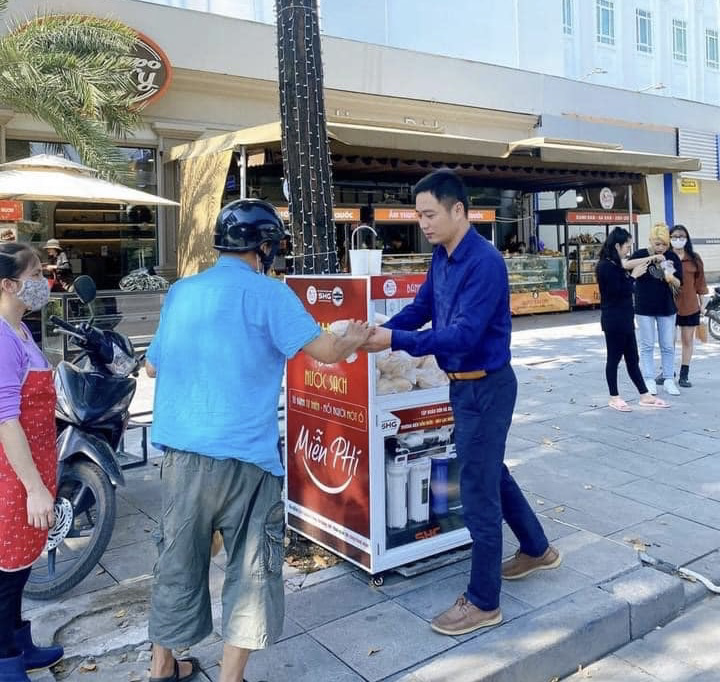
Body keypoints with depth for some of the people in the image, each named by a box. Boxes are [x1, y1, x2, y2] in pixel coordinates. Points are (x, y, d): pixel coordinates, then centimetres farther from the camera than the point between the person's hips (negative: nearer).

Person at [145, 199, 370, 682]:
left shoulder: (181, 292, 10)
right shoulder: (267, 293, -8)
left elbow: (153, 366, 20)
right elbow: (326, 352, -11)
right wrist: (355, 339, 9)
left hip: (181, 451, 6)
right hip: (243, 455, -5)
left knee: (179, 560, 18)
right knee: (252, 570, 9)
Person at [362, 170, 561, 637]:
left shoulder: (485, 262, -24)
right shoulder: (441, 257, 5)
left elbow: (464, 335, -30)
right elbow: (421, 309, 10)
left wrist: (395, 341, -34)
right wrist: (380, 330, -7)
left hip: (487, 387, -9)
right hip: (464, 385, 9)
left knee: (478, 491, -1)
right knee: (491, 472, 23)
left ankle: (484, 602, 15)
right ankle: (537, 550, 44)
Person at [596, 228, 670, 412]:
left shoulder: (615, 265, 13)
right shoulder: (605, 266, -17)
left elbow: (625, 289, 17)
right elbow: (618, 292, -20)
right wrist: (634, 276, -11)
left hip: (624, 319, 9)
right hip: (613, 320, -9)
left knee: (632, 358, 12)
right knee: (614, 358, 2)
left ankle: (645, 396, 18)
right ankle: (614, 398, 13)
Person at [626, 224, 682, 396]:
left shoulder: (672, 258, 2)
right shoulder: (642, 254, -3)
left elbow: (678, 284, 3)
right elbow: (627, 265, -24)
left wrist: (671, 279, -20)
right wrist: (651, 258, -29)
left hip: (667, 308, 2)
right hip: (645, 308, -2)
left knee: (668, 346, 6)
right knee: (647, 346, 3)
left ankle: (669, 380, 15)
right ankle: (649, 381, 10)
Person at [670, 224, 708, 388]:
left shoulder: (694, 259, 4)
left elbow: (699, 281, 8)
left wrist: (701, 302, 8)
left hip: (690, 305, 2)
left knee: (688, 340, 7)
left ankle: (684, 375, 15)